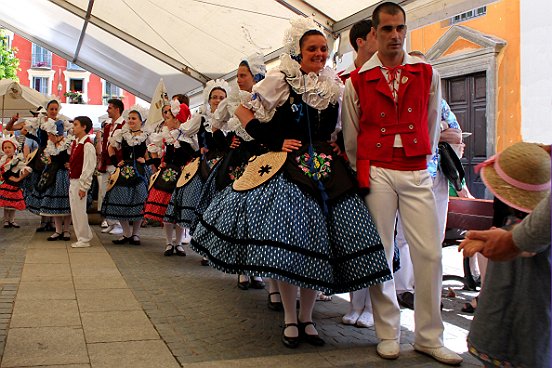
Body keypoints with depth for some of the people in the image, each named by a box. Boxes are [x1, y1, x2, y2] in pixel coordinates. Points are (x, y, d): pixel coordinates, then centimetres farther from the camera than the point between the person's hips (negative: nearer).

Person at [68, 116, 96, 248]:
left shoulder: (87, 145, -15)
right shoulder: (75, 143, 13)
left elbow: (88, 168, -18)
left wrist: (83, 187, -19)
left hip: (80, 182, -9)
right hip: (72, 181, 9)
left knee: (79, 211, -3)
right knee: (74, 211, 14)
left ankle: (84, 239, 8)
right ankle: (83, 237, 23)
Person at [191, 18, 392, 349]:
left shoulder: (335, 84, 12)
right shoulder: (281, 79, -2)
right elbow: (244, 111, -1)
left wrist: (336, 148, 7)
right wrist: (274, 141, -7)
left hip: (327, 171, 5)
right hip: (288, 169, -4)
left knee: (319, 245, 4)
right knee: (287, 244, -6)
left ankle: (307, 319, 19)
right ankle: (290, 320, 11)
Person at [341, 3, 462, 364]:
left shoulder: (427, 73, 9)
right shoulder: (357, 81, 5)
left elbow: (432, 125, 18)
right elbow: (350, 136, 12)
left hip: (416, 172, 2)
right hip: (376, 173, -1)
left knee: (430, 253, -2)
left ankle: (429, 337, 12)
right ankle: (388, 334, 15)